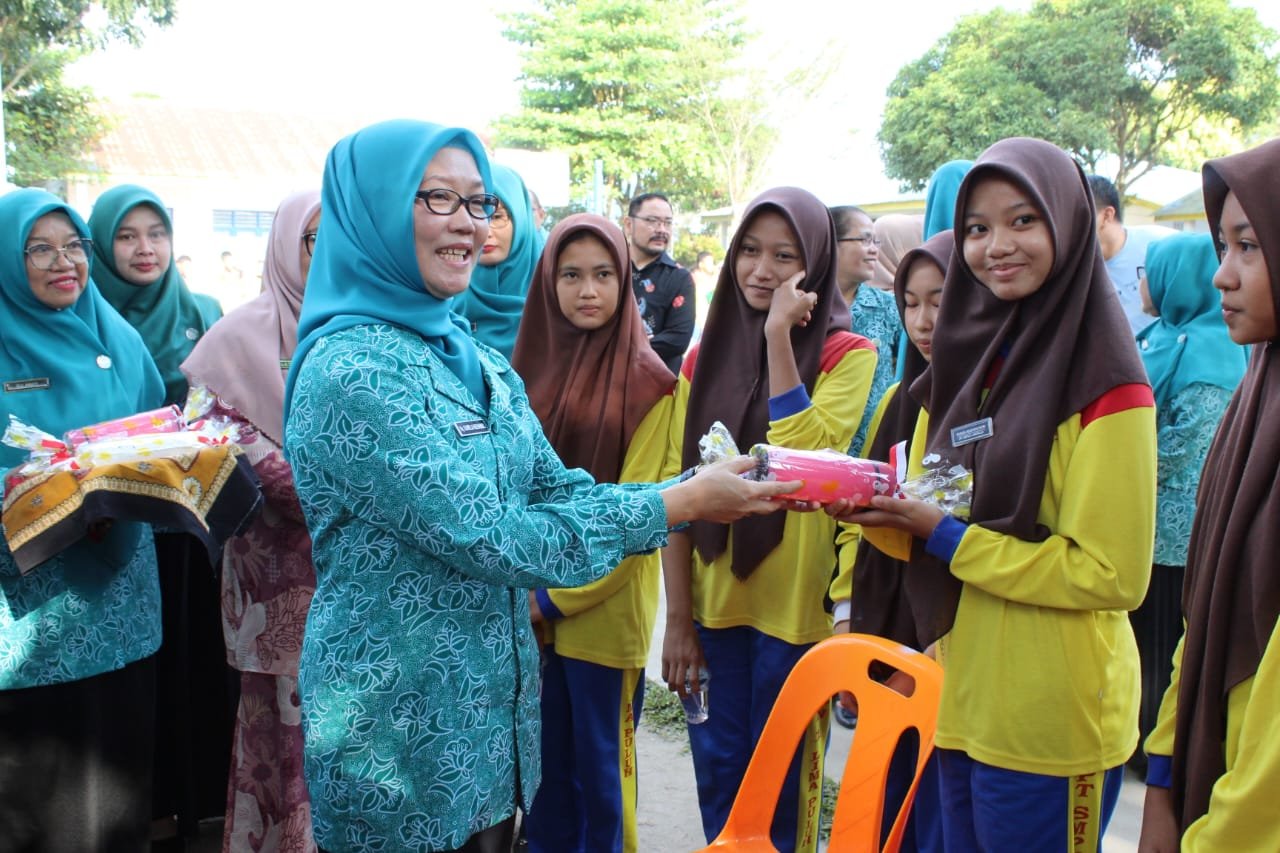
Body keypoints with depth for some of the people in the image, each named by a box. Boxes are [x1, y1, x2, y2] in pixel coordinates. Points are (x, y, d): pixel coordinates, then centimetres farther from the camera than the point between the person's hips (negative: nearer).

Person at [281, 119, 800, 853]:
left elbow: (561, 492, 3)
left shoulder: (477, 360, 5)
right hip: (401, 738, -7)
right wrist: (678, 504, -19)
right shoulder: (352, 373, -20)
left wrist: (706, 490, -10)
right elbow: (489, 539, -24)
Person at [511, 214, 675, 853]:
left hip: (603, 605, -4)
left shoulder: (648, 381, -9)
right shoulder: (532, 365, 6)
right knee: (543, 759, 16)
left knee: (598, 764, 9)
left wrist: (560, 596, -12)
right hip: (531, 606, 4)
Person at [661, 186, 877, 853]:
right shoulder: (706, 356, 5)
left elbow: (805, 454, -22)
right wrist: (677, 618, -2)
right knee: (717, 774, 15)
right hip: (713, 603, 4)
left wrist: (780, 335, -21)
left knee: (781, 781, 10)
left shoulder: (847, 354, -5)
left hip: (795, 607, -3)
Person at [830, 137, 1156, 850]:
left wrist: (943, 532, -17)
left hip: (1051, 725, -6)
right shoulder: (965, 367, 7)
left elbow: (1113, 574, -15)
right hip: (962, 705, 6)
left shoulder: (1105, 384, -13)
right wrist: (871, 508, -10)